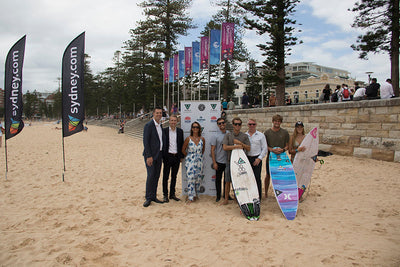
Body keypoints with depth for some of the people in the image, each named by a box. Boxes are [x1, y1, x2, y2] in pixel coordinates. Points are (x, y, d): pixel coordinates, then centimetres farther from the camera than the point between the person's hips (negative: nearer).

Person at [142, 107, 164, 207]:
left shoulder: (160, 126, 13)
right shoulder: (148, 125, -10)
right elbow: (145, 142, -14)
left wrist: (162, 154, 12)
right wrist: (149, 156, -19)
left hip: (159, 155, 7)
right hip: (150, 155, -7)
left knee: (156, 176, 9)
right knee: (151, 176, -7)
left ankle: (154, 196, 18)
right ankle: (148, 198, 3)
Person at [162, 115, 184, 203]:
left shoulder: (180, 131, 7)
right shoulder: (164, 130, -2)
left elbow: (181, 144, 9)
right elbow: (162, 143, -2)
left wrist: (181, 156, 5)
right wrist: (162, 156, -7)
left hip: (177, 156, 3)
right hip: (168, 156, -3)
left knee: (174, 176, 11)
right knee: (165, 176, 3)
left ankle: (172, 194, 22)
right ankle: (165, 195, 13)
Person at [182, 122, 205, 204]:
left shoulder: (202, 139, 2)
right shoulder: (188, 139, -5)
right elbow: (183, 150, 5)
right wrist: (188, 157, 9)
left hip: (199, 161, 3)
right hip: (190, 161, -3)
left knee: (198, 179, 7)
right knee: (191, 179, -7)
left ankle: (195, 194, 25)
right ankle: (190, 197, 0)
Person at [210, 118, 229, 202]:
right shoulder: (215, 136, -4)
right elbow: (212, 150, -5)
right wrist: (214, 163, -9)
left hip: (228, 161, 3)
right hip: (219, 161, -2)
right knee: (218, 179, 7)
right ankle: (218, 196, 19)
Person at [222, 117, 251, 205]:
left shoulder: (244, 136, 7)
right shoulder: (228, 135, 5)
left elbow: (248, 148, 1)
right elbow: (225, 147, -7)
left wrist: (240, 143, -10)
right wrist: (237, 146, -12)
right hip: (230, 161, 0)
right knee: (228, 181, 3)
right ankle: (226, 199, 14)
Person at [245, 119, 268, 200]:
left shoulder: (261, 135, 4)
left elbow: (265, 148, 4)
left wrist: (259, 158, -6)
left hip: (257, 159, -2)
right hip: (246, 159, 2)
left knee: (257, 178, -2)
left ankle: (258, 197, 8)